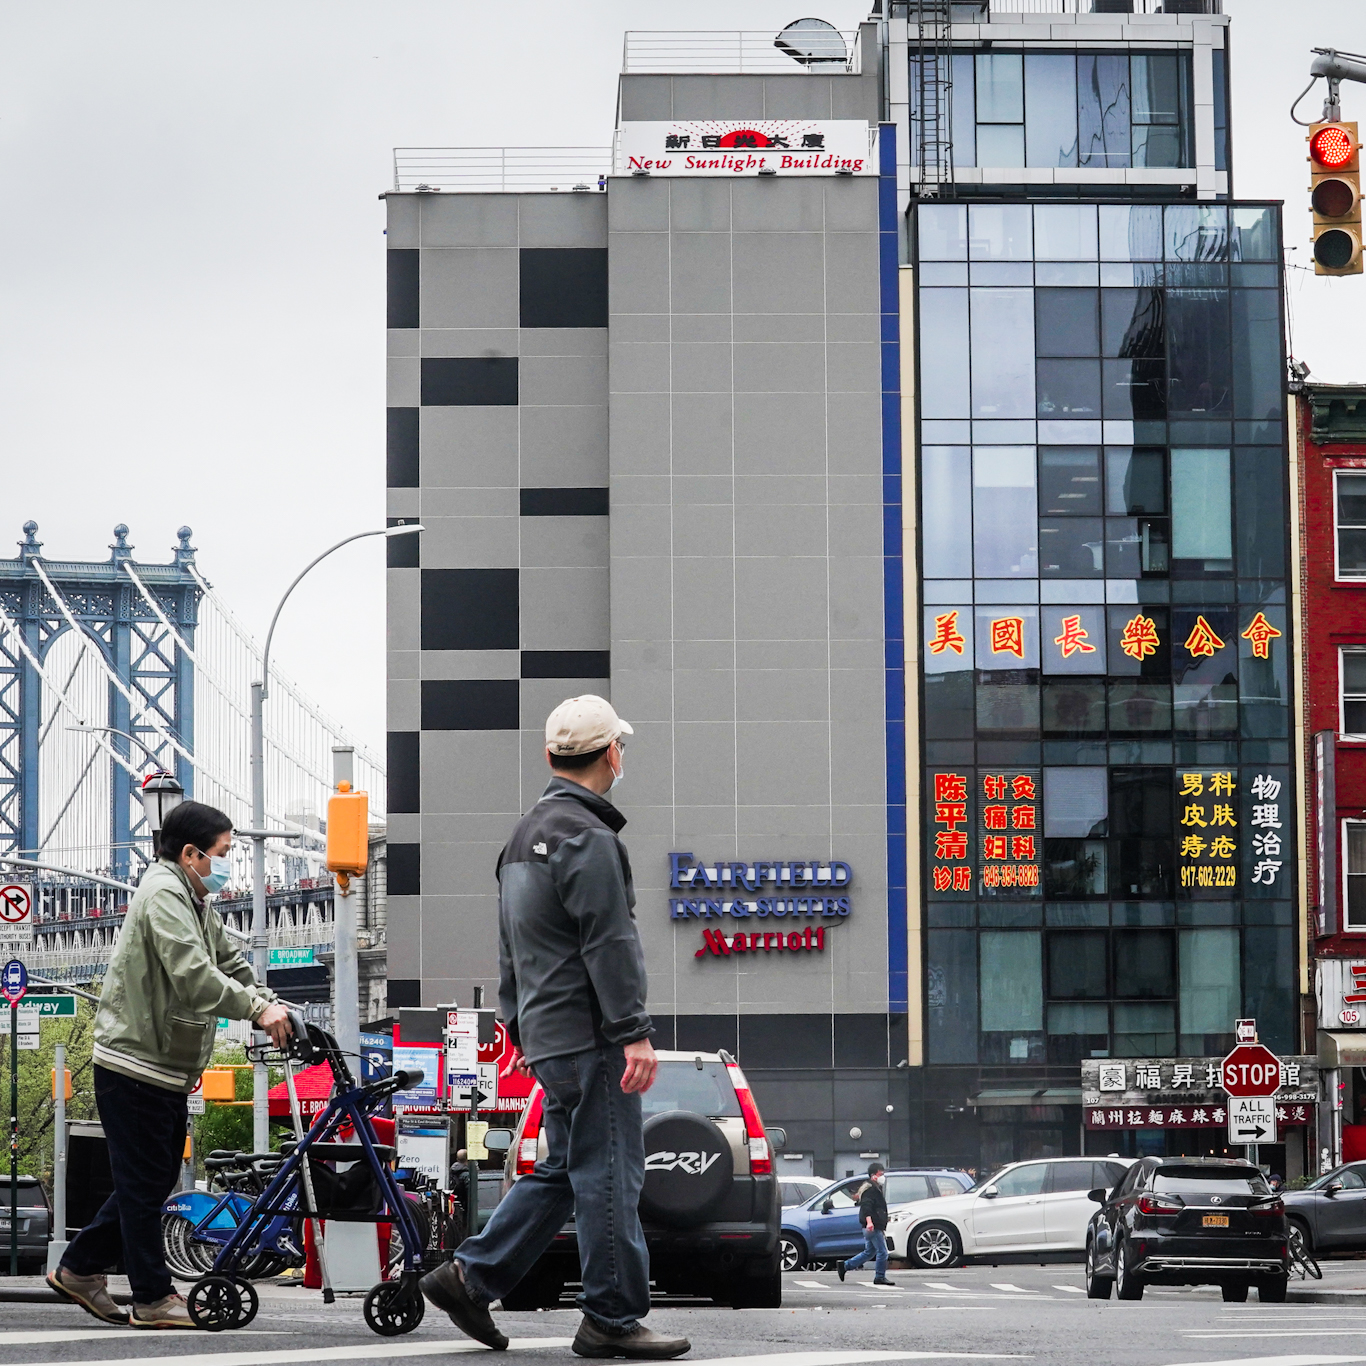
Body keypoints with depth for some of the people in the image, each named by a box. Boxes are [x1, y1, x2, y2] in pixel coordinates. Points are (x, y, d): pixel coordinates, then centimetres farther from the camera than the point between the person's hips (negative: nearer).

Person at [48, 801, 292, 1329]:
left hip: (166, 1067, 10)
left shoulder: (196, 905, 19)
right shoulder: (163, 895, -16)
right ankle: (154, 1299, 2)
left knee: (156, 1179, 14)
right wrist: (257, 1010, -29)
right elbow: (193, 975, -28)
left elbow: (230, 964, 17)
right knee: (143, 1181, -3)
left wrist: (272, 1007, 1)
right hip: (135, 1063, -10)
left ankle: (79, 1270, 23)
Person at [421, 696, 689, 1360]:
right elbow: (609, 943, -20)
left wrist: (519, 1027, 28)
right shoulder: (586, 837, -14)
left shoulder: (525, 834, 18)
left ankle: (470, 1276, 13)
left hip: (546, 1034, 10)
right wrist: (634, 1032, -20)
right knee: (609, 1172, -5)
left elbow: (512, 945, 24)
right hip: (589, 1037, -10)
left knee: (564, 1169, 14)